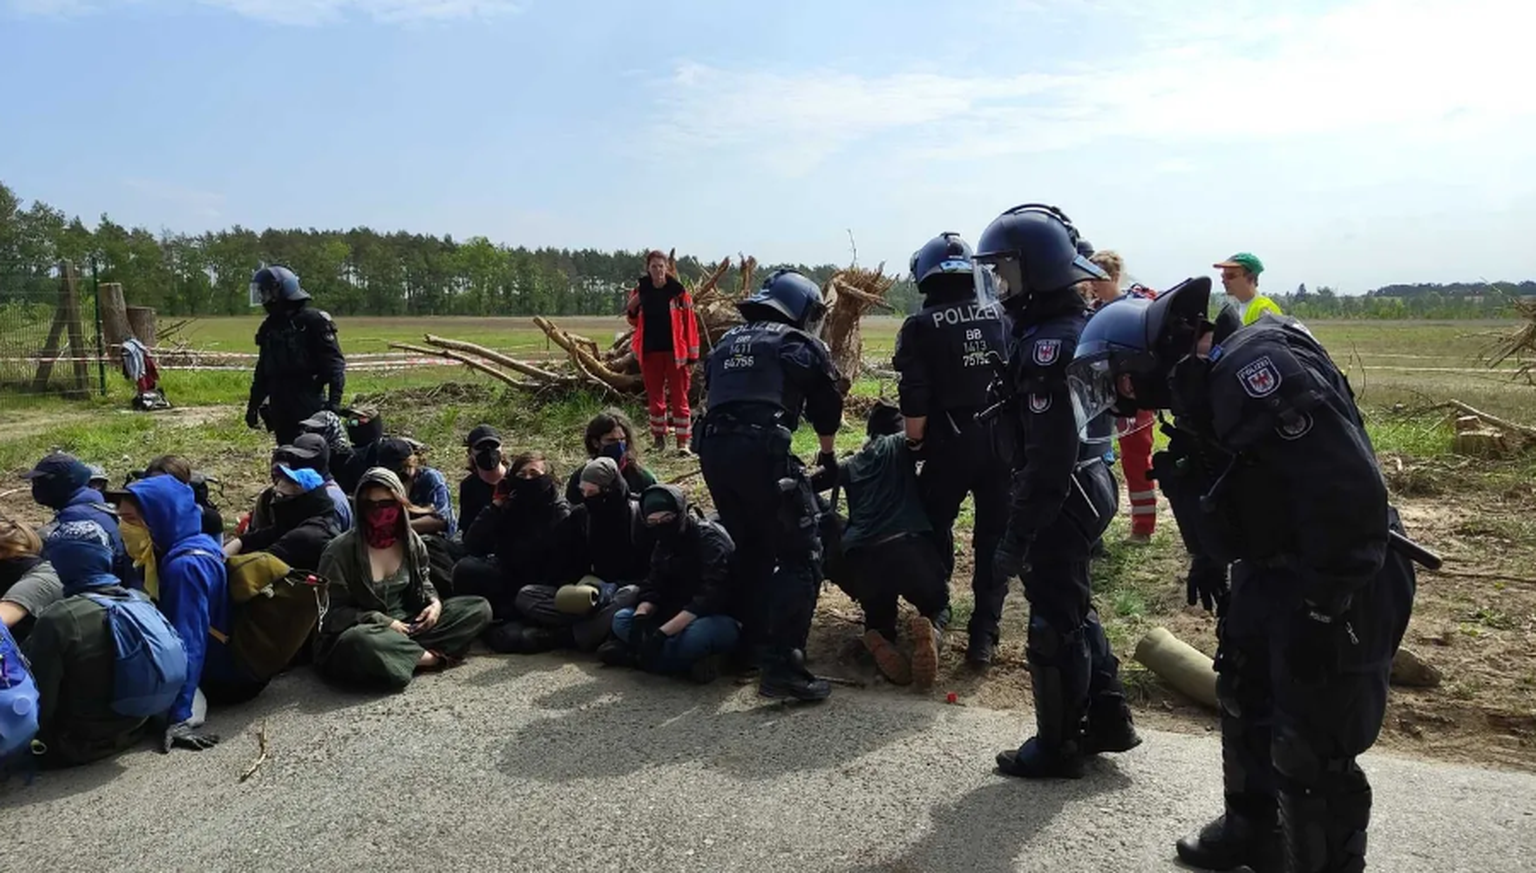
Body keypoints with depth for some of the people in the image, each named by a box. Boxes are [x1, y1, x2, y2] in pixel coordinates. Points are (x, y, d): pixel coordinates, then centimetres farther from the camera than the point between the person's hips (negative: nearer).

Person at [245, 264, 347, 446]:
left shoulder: (312, 320, -6)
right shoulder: (269, 327, 16)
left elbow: (335, 363, -10)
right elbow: (262, 371, 25)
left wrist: (334, 400, -20)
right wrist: (253, 405, 23)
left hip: (309, 408, -7)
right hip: (280, 409, 7)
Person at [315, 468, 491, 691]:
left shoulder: (411, 542, 1)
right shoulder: (340, 550, -14)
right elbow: (332, 611, -11)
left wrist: (435, 603, -6)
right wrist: (382, 622, -20)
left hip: (406, 625, 6)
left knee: (479, 608, -7)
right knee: (359, 641, -44)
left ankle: (405, 653, -21)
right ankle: (433, 657, -21)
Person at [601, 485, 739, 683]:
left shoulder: (710, 538, -17)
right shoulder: (663, 545, 7)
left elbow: (711, 597, -29)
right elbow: (652, 588, 0)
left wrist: (662, 633, -35)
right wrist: (641, 616, -25)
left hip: (720, 620, -8)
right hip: (680, 618, 8)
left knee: (696, 634, -40)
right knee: (621, 619, -7)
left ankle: (633, 653, -21)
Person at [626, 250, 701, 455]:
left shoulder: (678, 291, -6)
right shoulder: (640, 291, 4)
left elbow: (690, 324, -5)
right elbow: (635, 322, 17)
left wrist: (692, 357, -8)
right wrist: (631, 308, -6)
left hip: (674, 351, -3)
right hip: (650, 351, 3)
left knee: (679, 397, -1)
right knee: (654, 396, 10)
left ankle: (683, 442, 2)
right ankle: (658, 436, 26)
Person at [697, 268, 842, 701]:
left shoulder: (727, 343, 28)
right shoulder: (802, 345, 12)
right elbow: (827, 410, 19)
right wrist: (828, 457, 36)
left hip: (713, 450, 7)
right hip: (762, 451, -6)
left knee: (751, 550, 23)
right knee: (800, 555, -2)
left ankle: (755, 642, 31)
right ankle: (783, 665, -10)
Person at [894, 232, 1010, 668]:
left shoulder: (921, 326, -6)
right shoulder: (1003, 316, 5)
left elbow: (915, 402, -11)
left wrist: (915, 444, 2)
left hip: (950, 445, -3)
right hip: (1003, 440, 3)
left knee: (936, 526, 18)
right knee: (995, 536, 10)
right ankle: (984, 633, 10)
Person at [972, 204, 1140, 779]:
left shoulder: (1047, 344, -23)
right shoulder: (1080, 327, 9)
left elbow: (1048, 457, -27)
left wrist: (1017, 536, -23)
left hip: (1061, 499, -10)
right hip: (1088, 485, 10)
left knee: (1053, 624, 4)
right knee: (1074, 610, 22)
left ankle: (1057, 747, 20)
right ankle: (1107, 719, 35)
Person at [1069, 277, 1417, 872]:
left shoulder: (1250, 367, -24)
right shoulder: (1203, 386, 8)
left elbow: (1349, 488, -29)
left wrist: (1326, 605, -27)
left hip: (1341, 588, -11)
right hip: (1272, 574, 11)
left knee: (1312, 756, -2)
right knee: (1245, 705, 24)